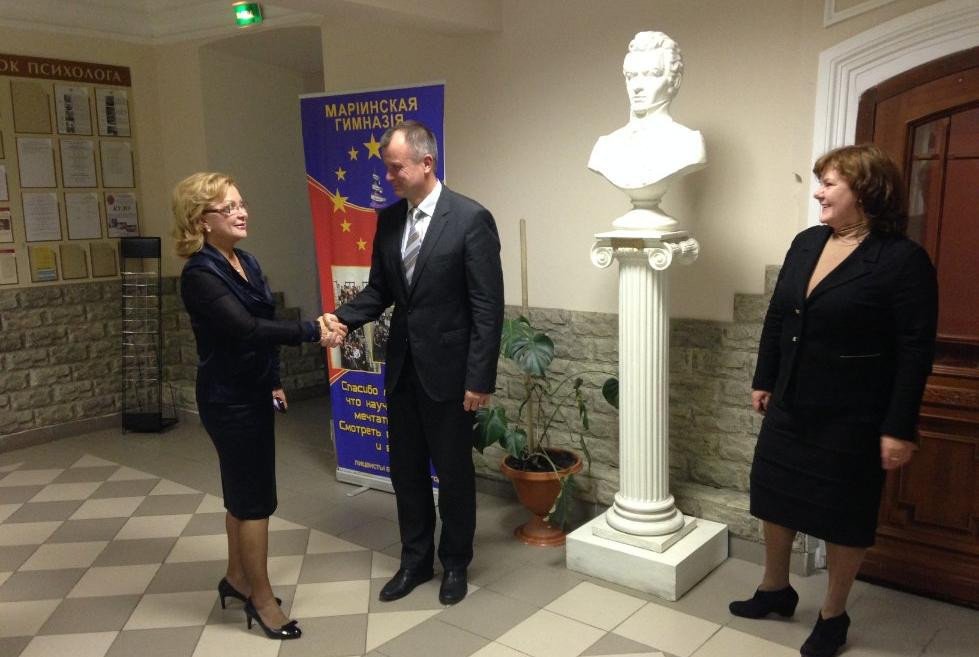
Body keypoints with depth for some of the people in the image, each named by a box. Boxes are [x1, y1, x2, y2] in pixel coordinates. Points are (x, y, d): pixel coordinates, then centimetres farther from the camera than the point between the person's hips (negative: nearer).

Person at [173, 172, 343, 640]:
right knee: (255, 496, 0)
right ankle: (261, 598, 15)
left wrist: (273, 382, 18)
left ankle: (237, 577, 34)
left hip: (252, 393, 8)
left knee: (243, 490, 18)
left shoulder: (245, 262, 7)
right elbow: (245, 329, -31)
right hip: (227, 400, -8)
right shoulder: (200, 275, -20)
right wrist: (310, 331, -32)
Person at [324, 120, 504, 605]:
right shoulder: (388, 220, 5)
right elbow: (379, 290, 11)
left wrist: (480, 379, -17)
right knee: (406, 470, 16)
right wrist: (343, 317, -9)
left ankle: (454, 563, 32)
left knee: (453, 471, 11)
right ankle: (415, 560, 35)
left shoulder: (471, 219, -14)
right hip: (402, 367, 6)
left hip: (448, 369, -5)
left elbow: (488, 308, -15)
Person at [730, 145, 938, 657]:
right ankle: (775, 589, 37)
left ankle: (833, 615, 29)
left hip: (851, 418, -6)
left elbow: (915, 352, -15)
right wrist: (763, 380, 12)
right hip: (790, 406, 6)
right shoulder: (806, 243, 5)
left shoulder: (903, 260, -15)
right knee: (774, 496, 16)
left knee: (842, 516, 9)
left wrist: (899, 429, -16)